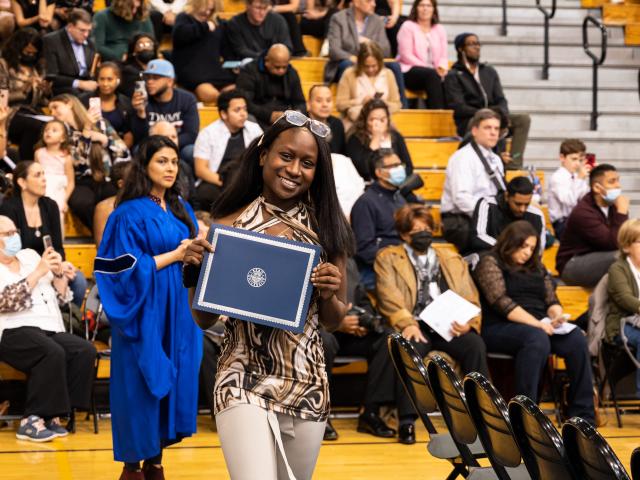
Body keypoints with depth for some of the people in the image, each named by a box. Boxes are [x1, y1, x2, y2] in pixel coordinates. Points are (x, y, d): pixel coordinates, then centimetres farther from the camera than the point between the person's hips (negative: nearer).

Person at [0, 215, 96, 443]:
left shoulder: (29, 256, 20)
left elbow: (61, 295, 22)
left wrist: (58, 272, 2)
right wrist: (39, 272, -14)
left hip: (49, 329, 6)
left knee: (85, 351, -21)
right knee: (52, 353, -34)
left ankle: (52, 414, -18)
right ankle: (31, 421, -26)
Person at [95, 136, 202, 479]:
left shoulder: (181, 208, 11)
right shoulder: (130, 213, -9)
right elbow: (128, 268, -14)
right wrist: (174, 255, -14)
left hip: (179, 310, 6)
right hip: (145, 313, -6)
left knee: (174, 379, 6)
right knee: (143, 383, -2)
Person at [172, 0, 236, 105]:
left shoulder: (216, 22, 25)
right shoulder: (184, 18, 8)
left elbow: (225, 47, 32)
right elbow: (180, 34, -15)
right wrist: (205, 27, -10)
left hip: (214, 68, 6)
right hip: (191, 69, -6)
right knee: (210, 94, -36)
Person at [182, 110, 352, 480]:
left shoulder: (327, 228, 2)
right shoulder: (229, 224, -3)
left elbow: (335, 321, 9)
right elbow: (205, 319, 3)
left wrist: (329, 295, -12)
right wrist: (195, 272, -14)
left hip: (308, 384, 3)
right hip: (244, 381, -3)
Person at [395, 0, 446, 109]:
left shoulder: (439, 29, 18)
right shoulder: (408, 26, 3)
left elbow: (443, 56, 14)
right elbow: (406, 56, -6)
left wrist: (442, 67, -11)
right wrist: (428, 67, -14)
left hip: (433, 72, 4)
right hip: (408, 72, -4)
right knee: (432, 74, -36)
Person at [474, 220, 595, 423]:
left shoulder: (536, 267, 23)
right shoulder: (490, 263, 1)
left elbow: (552, 301, 18)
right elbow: (502, 302, -12)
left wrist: (556, 316, -7)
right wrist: (537, 324, -21)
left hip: (539, 325, 6)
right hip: (499, 329, -6)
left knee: (576, 338, -24)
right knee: (537, 338, -39)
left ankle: (582, 415, -23)